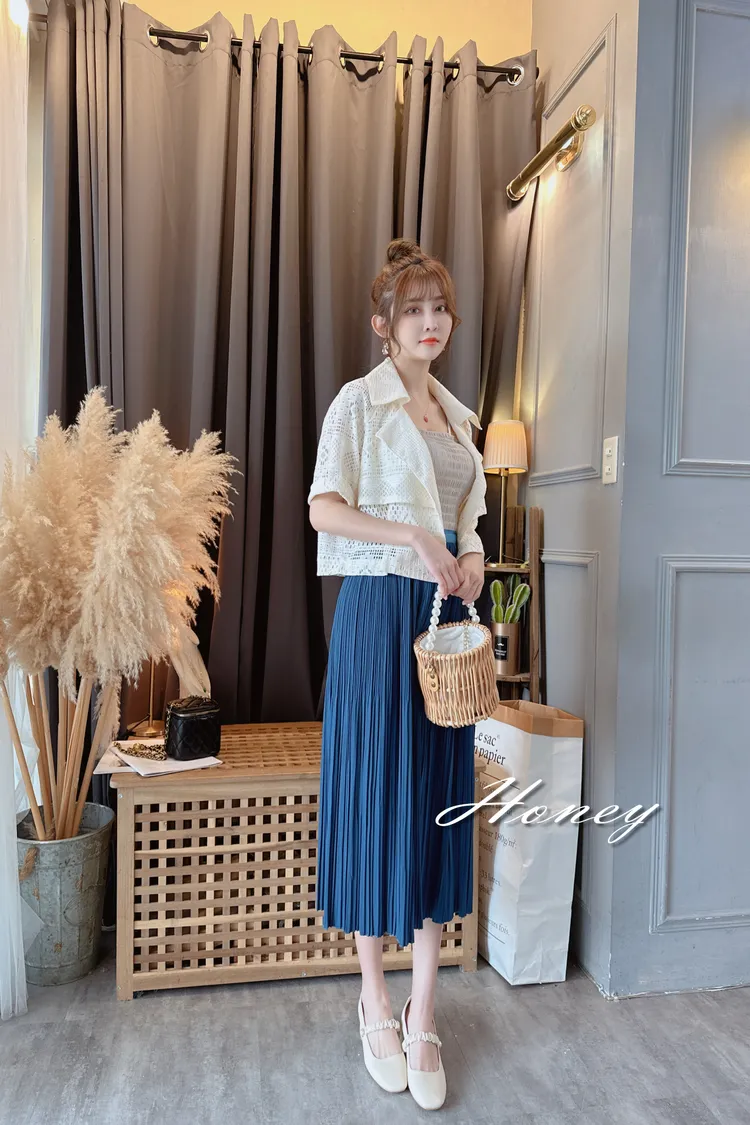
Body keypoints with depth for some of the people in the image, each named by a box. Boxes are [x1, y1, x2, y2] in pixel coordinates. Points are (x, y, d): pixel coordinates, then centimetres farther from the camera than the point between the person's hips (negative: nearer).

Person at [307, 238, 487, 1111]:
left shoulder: (457, 414, 18)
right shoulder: (360, 401, 0)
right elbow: (323, 507, -10)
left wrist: (472, 558, 1)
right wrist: (413, 538, -20)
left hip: (447, 610, 6)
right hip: (380, 605, -6)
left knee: (439, 792, 6)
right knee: (376, 791, 1)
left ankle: (423, 1014, 19)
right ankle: (375, 1001, 21)